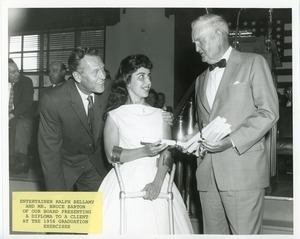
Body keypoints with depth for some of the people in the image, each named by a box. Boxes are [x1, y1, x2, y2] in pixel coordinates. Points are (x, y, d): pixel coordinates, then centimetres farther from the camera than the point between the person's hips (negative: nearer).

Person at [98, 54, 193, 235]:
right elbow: (111, 155, -5)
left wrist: (157, 182, -14)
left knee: (160, 227, 0)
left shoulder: (160, 114, 8)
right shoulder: (115, 116, 2)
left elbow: (167, 153, 1)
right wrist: (144, 151, -18)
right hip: (127, 183, -2)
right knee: (125, 228, -4)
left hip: (156, 181, 2)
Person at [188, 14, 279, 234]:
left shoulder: (253, 63, 3)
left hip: (243, 168, -5)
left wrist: (232, 141, -14)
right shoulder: (202, 79, 23)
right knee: (213, 232, 6)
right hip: (208, 173, 6)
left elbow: (269, 112, -5)